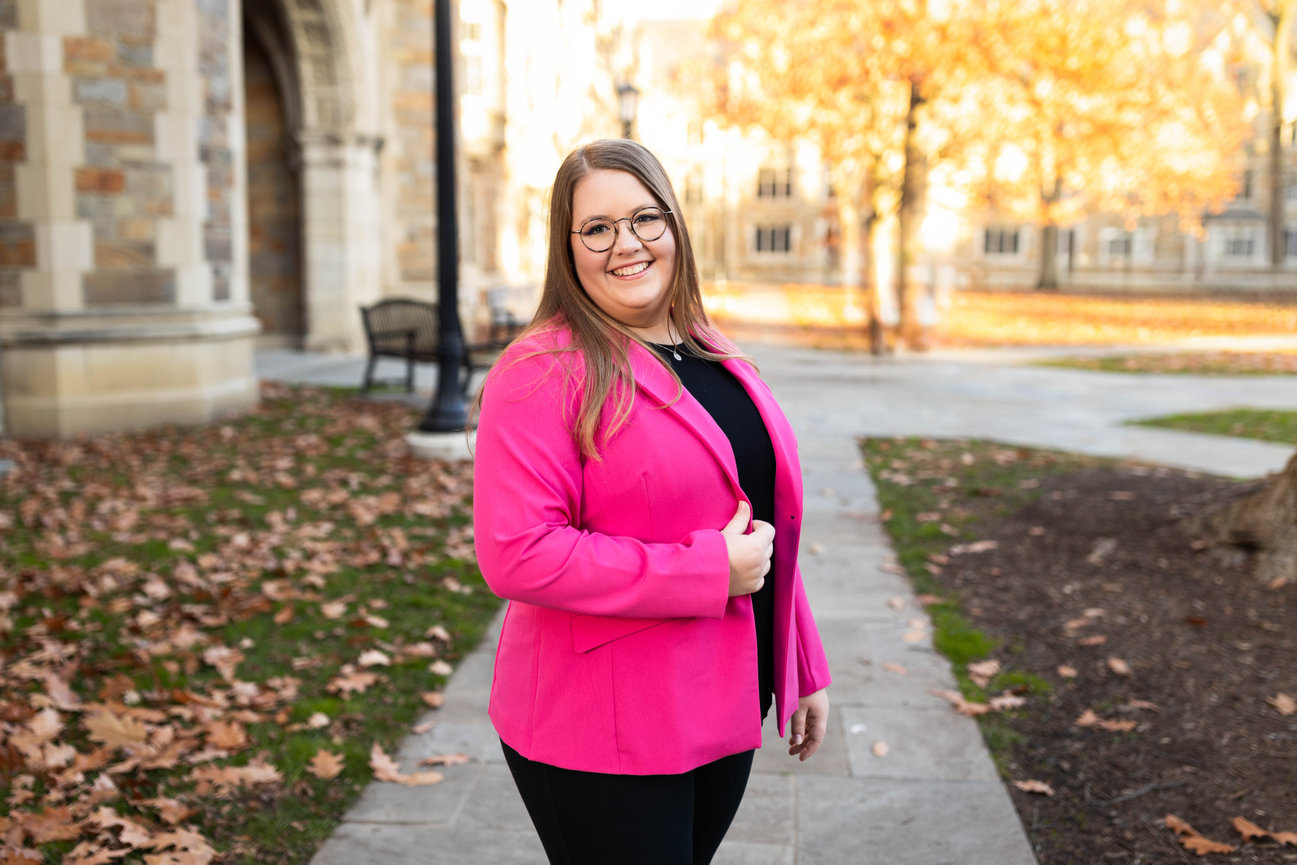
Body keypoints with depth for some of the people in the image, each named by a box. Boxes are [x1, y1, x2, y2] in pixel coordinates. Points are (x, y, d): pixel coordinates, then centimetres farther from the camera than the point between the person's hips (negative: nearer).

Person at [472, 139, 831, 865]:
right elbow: (516, 554, -24)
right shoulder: (544, 373, -15)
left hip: (723, 714, 7)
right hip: (600, 729, -7)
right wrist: (708, 572, -23)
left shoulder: (713, 356, 9)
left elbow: (766, 526, 15)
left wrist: (805, 669, 15)